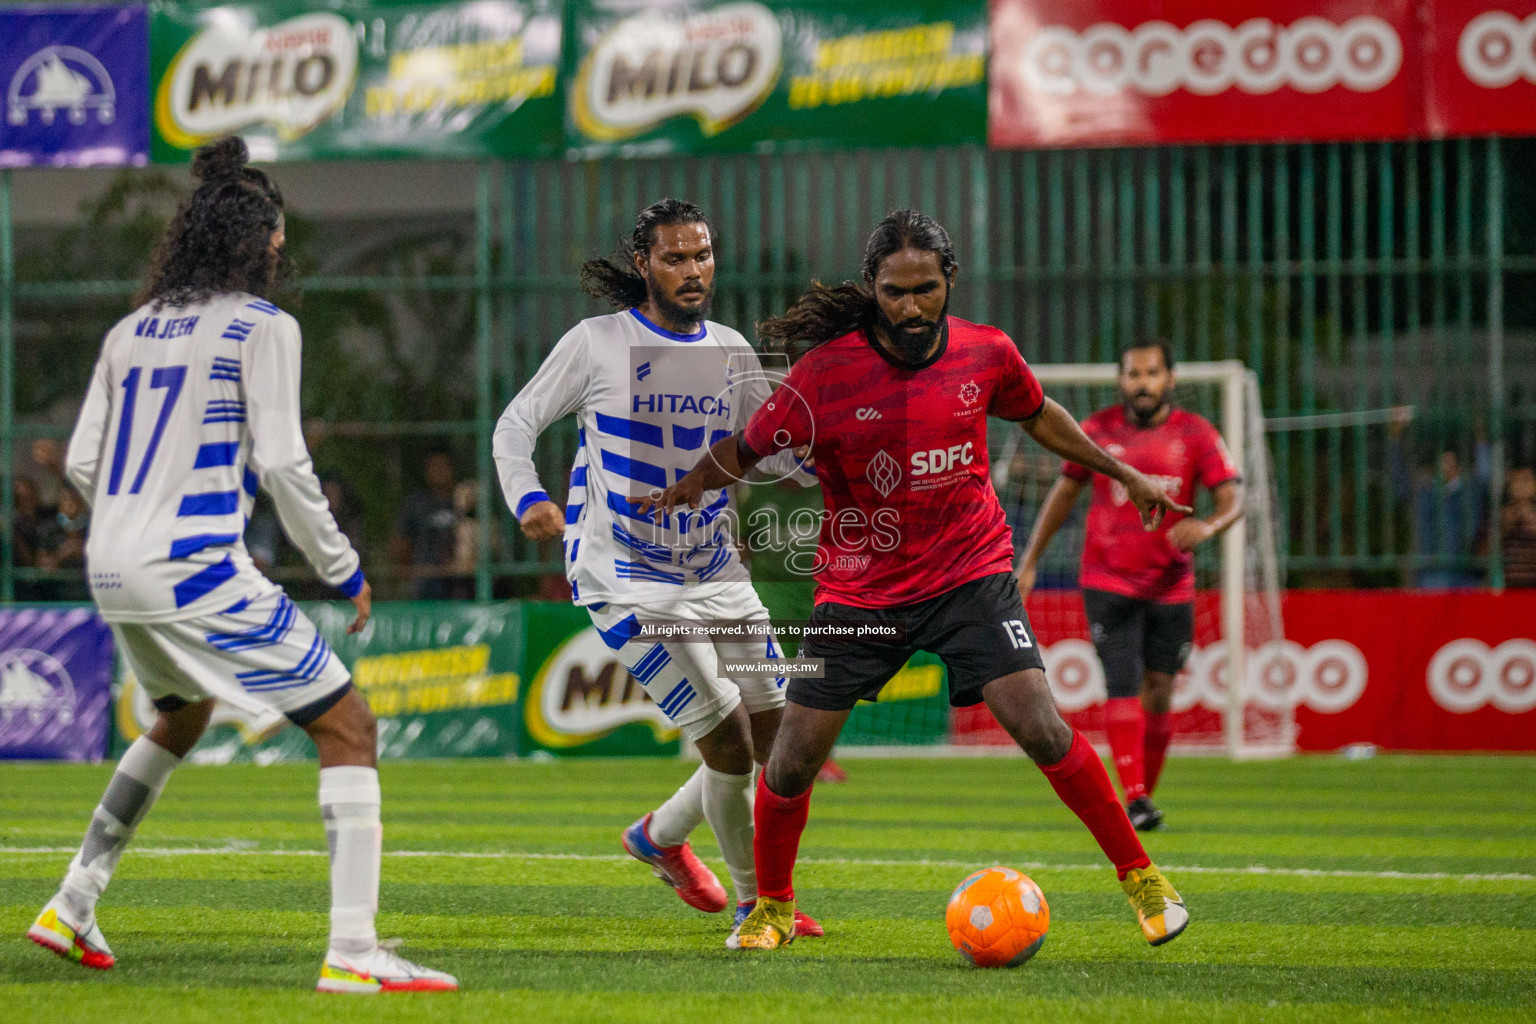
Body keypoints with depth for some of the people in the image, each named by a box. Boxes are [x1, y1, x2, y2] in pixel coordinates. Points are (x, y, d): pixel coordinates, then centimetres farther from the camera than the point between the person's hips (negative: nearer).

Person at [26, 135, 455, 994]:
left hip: (115, 569, 8)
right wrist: (342, 569, -2)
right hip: (197, 571, -8)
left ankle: (74, 907, 33)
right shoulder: (263, 327, -5)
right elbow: (282, 464, -12)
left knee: (185, 715, 34)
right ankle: (353, 950, -15)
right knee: (348, 727, -2)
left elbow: (82, 463, 13)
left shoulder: (132, 331, 13)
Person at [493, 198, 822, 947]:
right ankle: (752, 903, 8)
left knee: (783, 742, 5)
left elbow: (772, 449, 14)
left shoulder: (729, 351, 6)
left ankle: (661, 835, 31)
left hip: (717, 571, 6)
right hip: (630, 581, -6)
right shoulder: (597, 344, -7)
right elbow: (516, 424, -2)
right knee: (730, 745, -13)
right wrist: (527, 499, -21)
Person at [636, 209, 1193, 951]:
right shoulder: (827, 373, -14)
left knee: (1040, 727, -16)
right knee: (793, 759, -2)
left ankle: (1140, 877, 0)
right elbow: (749, 449, -3)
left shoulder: (987, 355, -6)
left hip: (969, 575, 0)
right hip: (861, 589, 0)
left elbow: (1038, 415, 16)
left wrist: (1122, 472, 22)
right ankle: (772, 908, 24)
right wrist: (688, 487, -23)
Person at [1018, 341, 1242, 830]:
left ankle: (1145, 793, 20)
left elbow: (1232, 499, -9)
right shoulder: (1099, 430, 1)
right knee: (1123, 685, -14)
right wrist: (1030, 561, 12)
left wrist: (1208, 526, -33)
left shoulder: (1196, 435, -2)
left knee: (1159, 692, 4)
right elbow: (1064, 491, 13)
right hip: (1108, 583, -1)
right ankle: (1135, 799, -19)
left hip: (1170, 585, 1)